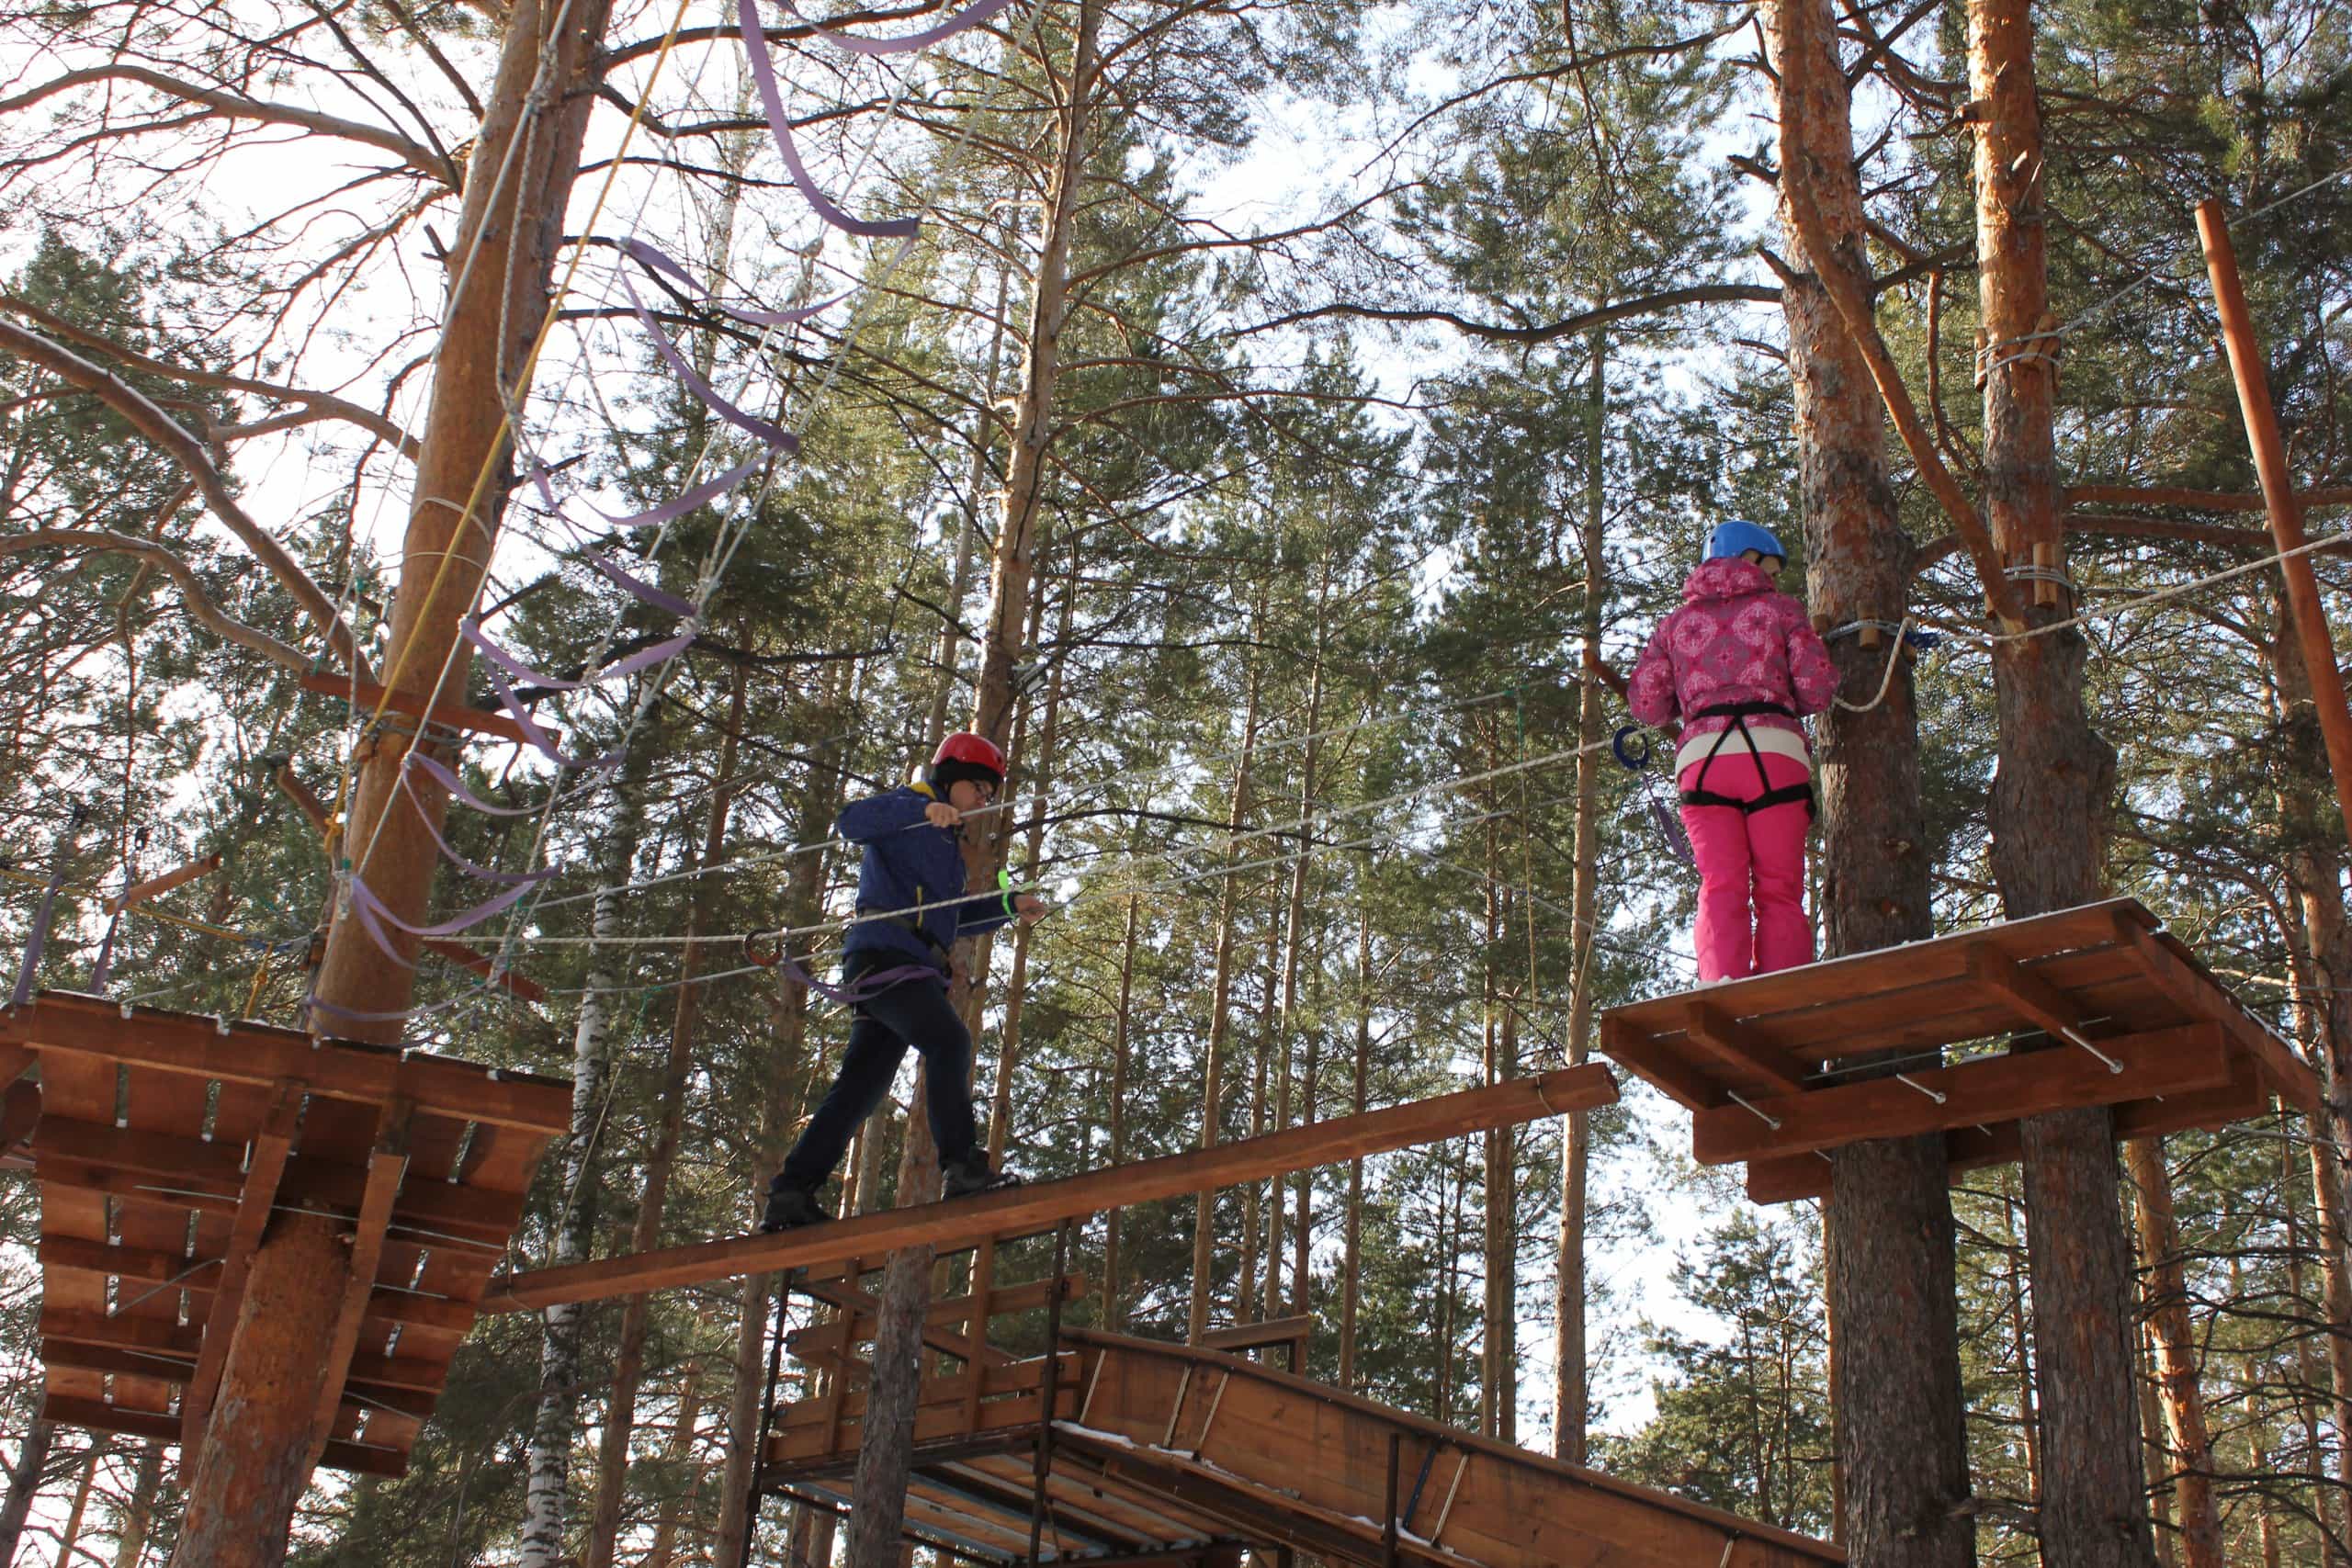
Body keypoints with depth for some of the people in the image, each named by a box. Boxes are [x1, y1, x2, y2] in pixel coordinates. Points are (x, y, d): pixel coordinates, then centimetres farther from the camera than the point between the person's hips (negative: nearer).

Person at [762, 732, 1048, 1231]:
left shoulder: (943, 840, 31)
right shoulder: (907, 809, 3)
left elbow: (950, 915, 36)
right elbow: (850, 821, -17)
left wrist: (1010, 906, 24)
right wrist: (923, 809, -28)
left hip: (911, 967, 10)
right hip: (884, 954, -10)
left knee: (861, 1086, 5)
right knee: (949, 1041, -26)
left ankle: (790, 1194, 6)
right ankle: (962, 1165, -32)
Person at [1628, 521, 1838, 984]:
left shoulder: (1675, 621, 21)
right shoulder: (1779, 607, 15)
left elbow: (1645, 705, 13)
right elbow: (1817, 687, 5)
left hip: (1702, 757, 2)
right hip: (1775, 753, -2)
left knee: (1721, 888, -7)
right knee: (1779, 892, 0)